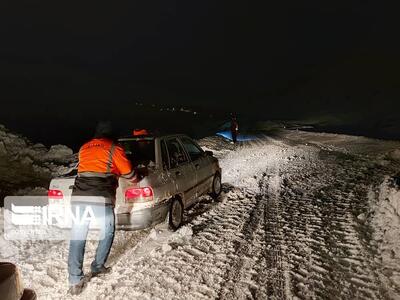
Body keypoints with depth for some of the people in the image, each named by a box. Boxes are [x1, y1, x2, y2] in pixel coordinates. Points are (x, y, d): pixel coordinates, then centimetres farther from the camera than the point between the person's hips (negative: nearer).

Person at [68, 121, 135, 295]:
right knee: (107, 233, 21)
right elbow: (128, 173, 14)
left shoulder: (84, 148, 20)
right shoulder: (114, 149, 7)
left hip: (79, 197, 4)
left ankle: (75, 281, 7)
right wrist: (135, 178, 36)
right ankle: (97, 267, 28)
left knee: (77, 238, 8)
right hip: (101, 199, -3)